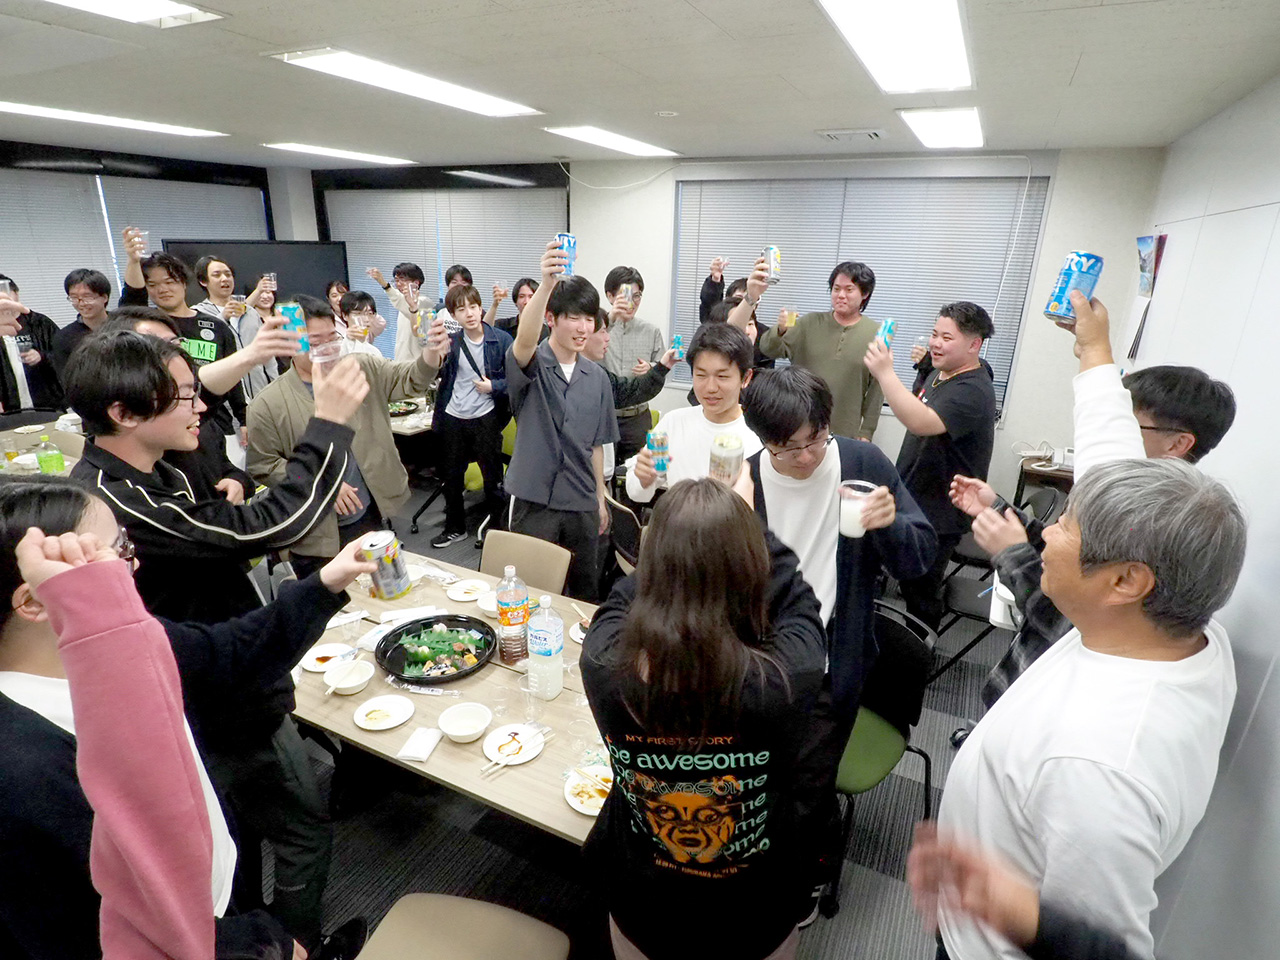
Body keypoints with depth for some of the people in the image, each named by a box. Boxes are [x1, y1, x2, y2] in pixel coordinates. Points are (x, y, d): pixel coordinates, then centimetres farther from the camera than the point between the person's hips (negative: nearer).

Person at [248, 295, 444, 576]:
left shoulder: (363, 370, 2)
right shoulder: (268, 405, -9)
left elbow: (410, 380, -6)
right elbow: (263, 466, -7)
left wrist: (432, 349, -27)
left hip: (372, 517, 3)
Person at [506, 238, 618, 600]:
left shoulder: (597, 377, 4)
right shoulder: (532, 364, -9)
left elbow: (595, 445, 10)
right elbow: (524, 339, -35)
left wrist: (600, 499, 13)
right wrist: (547, 284, -50)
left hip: (582, 504, 4)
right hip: (533, 500, -4)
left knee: (585, 590, 18)